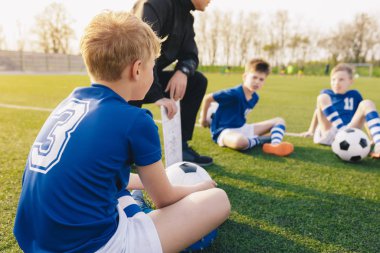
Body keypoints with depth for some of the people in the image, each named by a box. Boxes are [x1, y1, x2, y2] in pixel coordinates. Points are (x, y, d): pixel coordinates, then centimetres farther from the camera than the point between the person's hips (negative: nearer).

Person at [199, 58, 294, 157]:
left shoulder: (255, 97, 4)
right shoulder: (234, 93, -21)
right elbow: (207, 98, -15)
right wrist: (204, 119, -4)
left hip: (242, 128, 9)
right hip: (225, 131, -9)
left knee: (279, 121, 5)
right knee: (240, 142, -47)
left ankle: (275, 145, -27)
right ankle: (258, 140, -12)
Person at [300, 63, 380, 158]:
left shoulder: (354, 95, 17)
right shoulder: (326, 93, 15)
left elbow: (365, 117, 19)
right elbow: (318, 112, 24)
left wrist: (372, 136, 11)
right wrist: (311, 131, 26)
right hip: (329, 135, -1)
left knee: (366, 103, -14)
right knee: (322, 98, -16)